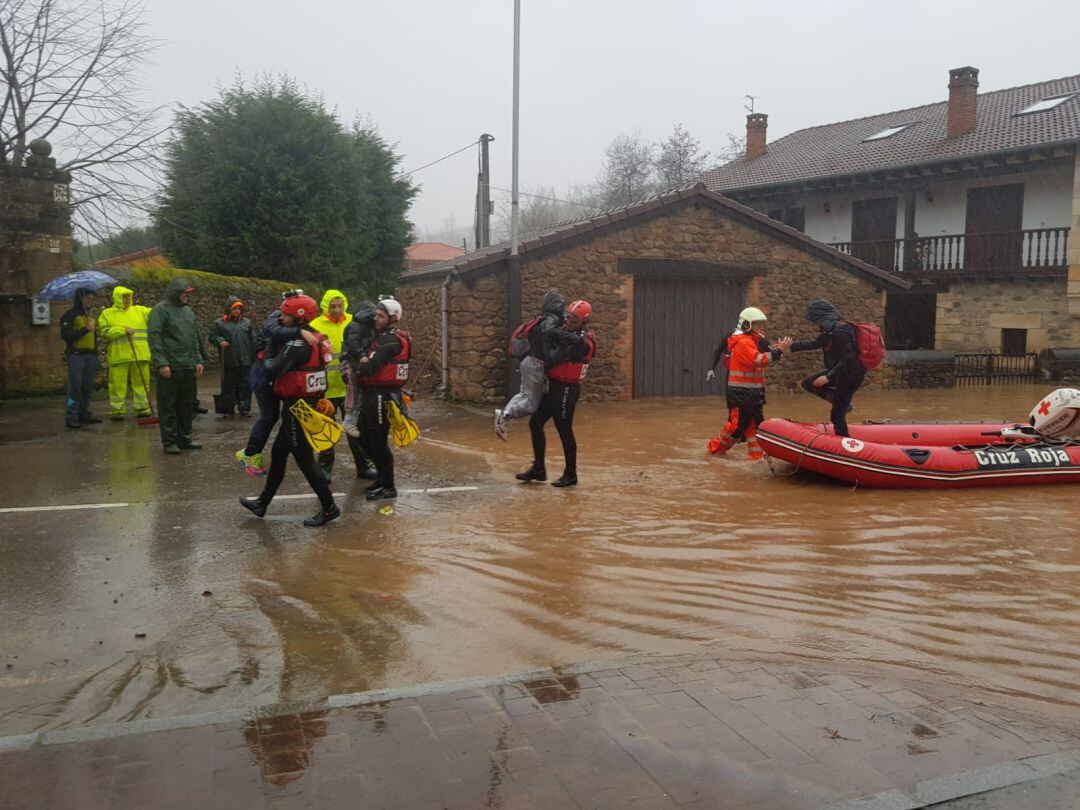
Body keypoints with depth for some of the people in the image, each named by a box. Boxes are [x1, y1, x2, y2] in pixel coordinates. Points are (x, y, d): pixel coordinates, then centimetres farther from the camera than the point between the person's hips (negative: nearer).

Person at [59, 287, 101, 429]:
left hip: (91, 355, 7)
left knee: (87, 387, 7)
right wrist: (85, 329, -15)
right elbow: (65, 335, -11)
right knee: (75, 386, -8)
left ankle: (84, 414, 14)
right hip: (76, 355, -7)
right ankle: (71, 417, -7)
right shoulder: (70, 315, -1)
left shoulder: (90, 316, 21)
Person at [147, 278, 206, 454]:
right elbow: (154, 337, -13)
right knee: (168, 405, 0)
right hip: (170, 367, -7)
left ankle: (184, 438, 21)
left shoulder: (188, 311, 16)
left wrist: (198, 360, 14)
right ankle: (169, 441, 6)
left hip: (189, 367, 7)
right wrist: (161, 363, -18)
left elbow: (195, 338, 21)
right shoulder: (160, 310, -7)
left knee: (187, 405, 11)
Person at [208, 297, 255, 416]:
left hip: (245, 361, 2)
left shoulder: (246, 322, 11)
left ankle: (244, 407, 10)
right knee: (229, 385, 5)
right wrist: (220, 341, -16)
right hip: (229, 362, -2)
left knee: (245, 385, 3)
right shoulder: (219, 323, 3)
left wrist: (253, 356, 8)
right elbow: (212, 336, 5)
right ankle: (228, 408, 14)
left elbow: (252, 340, 13)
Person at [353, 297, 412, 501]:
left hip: (381, 397, -10)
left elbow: (372, 368, -23)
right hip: (372, 394, 10)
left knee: (378, 442, -1)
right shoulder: (383, 336, 16)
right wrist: (364, 360, -12)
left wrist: (355, 368, -6)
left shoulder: (390, 340, -16)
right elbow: (371, 362, 9)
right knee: (367, 438, 18)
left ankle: (388, 487, 10)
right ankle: (382, 478, 33)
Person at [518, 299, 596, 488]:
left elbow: (552, 360, -27)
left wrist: (548, 339, -16)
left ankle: (570, 475, 12)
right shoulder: (565, 333, 9)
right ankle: (538, 469, 23)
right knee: (535, 423, 13)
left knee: (564, 430, -1)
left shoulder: (580, 342, -20)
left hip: (566, 390, -10)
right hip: (553, 387, 10)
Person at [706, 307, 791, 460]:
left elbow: (764, 358, 12)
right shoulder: (743, 342, -17)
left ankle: (757, 453, 11)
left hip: (753, 391, 10)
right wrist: (779, 350, -32)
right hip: (740, 392, -10)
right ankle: (716, 447, 13)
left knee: (754, 423, 8)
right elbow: (758, 360, -30)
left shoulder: (754, 340, 15)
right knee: (737, 424, -3)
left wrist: (777, 349, -2)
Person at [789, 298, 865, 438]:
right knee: (808, 383, 11)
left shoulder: (840, 330, -25)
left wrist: (828, 377, -27)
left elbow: (848, 358, -28)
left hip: (850, 375, -9)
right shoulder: (830, 329, 4)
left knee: (837, 414, -4)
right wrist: (790, 346, 17)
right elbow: (815, 343, 19)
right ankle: (843, 403, 10)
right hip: (838, 370, 9)